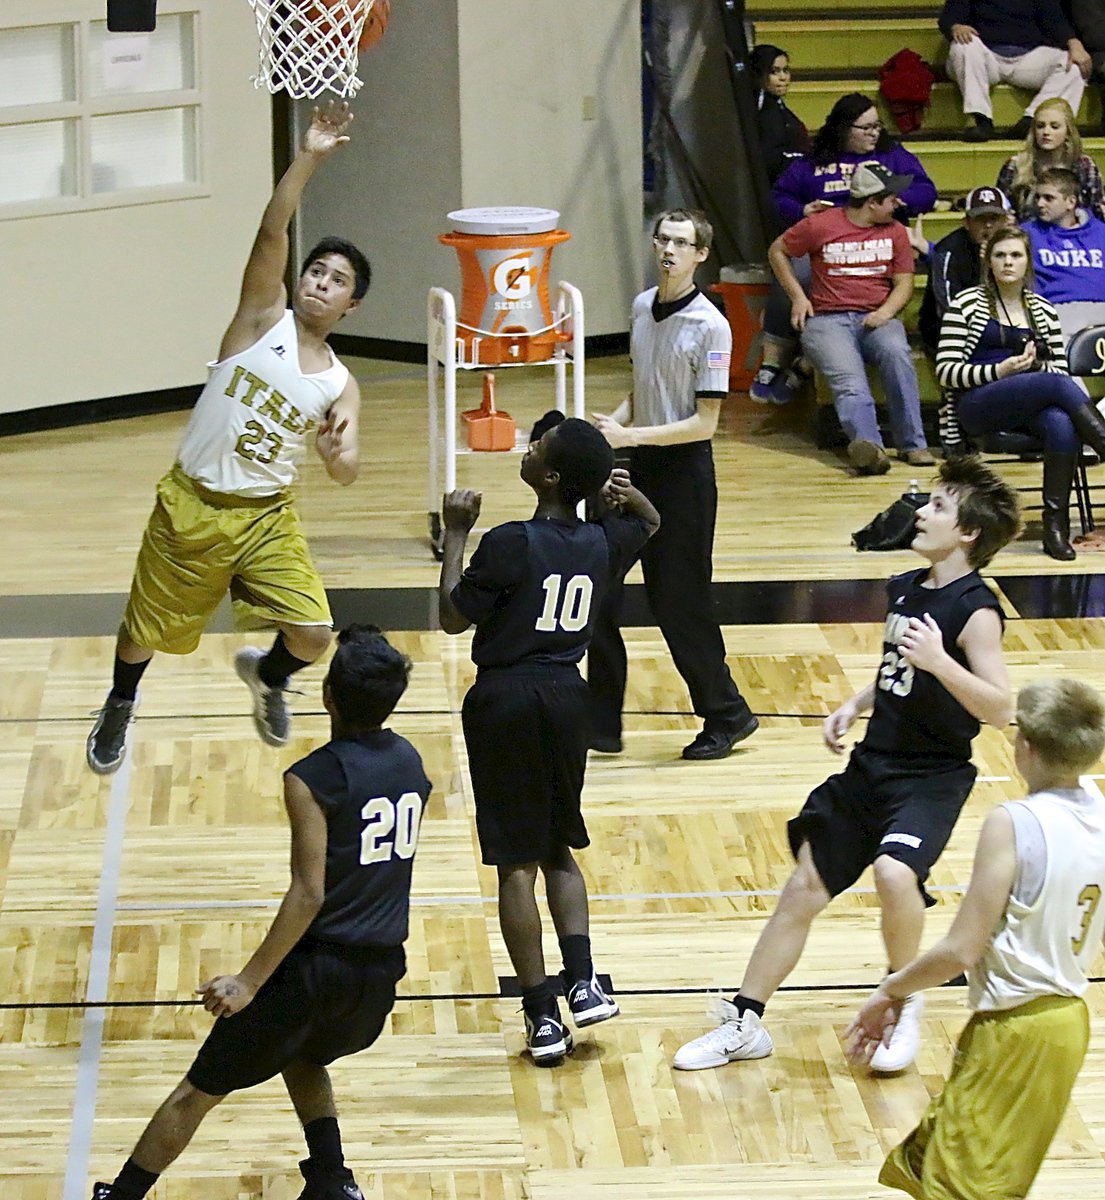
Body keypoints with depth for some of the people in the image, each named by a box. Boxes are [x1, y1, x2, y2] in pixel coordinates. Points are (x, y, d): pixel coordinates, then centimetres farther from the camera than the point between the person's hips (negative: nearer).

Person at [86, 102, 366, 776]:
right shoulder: (265, 315, -7)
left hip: (267, 517, 2)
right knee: (146, 632, 11)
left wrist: (339, 452, -32)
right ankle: (120, 707, 44)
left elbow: (346, 475, -8)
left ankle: (267, 674, 28)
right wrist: (310, 158, -33)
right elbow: (272, 234, -22)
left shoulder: (339, 385, -1)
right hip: (191, 506, -2)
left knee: (313, 634, -10)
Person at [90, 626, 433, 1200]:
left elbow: (309, 894, -21)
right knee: (303, 1057, 34)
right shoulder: (410, 762, 5)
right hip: (383, 968, 6)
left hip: (318, 968, -6)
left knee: (198, 1091, 7)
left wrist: (250, 981, -18)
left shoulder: (313, 780, -16)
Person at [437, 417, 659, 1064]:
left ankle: (544, 1017, 1)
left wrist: (457, 535, -2)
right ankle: (584, 981, 6)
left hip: (505, 700, -5)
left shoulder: (510, 544, -16)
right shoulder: (602, 542, 1)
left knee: (517, 863, 1)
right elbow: (650, 524, 24)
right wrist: (629, 495, 2)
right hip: (567, 696, 5)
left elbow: (454, 617, -8)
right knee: (559, 850, 21)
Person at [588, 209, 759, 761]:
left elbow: (704, 423, -16)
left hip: (683, 471, -7)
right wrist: (609, 425, 0)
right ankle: (601, 724, 14)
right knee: (599, 593, 5)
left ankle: (727, 715, 17)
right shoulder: (641, 307, 6)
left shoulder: (709, 327, -15)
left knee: (679, 601, -1)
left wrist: (629, 436, -21)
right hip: (636, 467, 7)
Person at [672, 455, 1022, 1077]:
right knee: (804, 889, 8)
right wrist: (855, 706, 10)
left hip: (932, 777, -8)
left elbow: (1000, 709, -24)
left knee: (894, 871, -32)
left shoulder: (975, 611, -16)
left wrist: (940, 661, -35)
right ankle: (744, 1023, 20)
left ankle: (905, 1008, -7)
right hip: (871, 767, 8)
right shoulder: (906, 588, 7)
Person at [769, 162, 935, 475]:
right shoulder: (821, 226, 3)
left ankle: (912, 443, -34)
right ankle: (868, 446, -58)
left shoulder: (894, 231, 13)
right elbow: (777, 251, 14)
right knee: (848, 378, -33)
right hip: (827, 319, -2)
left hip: (876, 318, 2)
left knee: (896, 352, -34)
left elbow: (904, 282, 13)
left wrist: (886, 311, -8)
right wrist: (797, 296, 3)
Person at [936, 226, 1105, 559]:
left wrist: (1038, 365, -5)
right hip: (979, 404, -4)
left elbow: (1062, 369, 19)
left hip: (1035, 407, 4)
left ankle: (1056, 524, -29)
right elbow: (945, 372, 0)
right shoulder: (967, 304, 6)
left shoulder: (1043, 310, 19)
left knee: (1062, 425, -35)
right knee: (1056, 385, -33)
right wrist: (999, 371, -14)